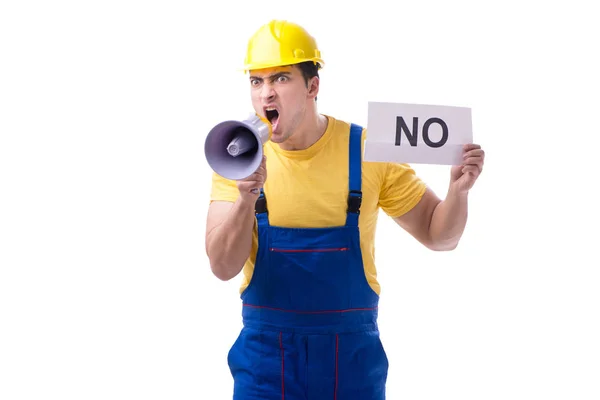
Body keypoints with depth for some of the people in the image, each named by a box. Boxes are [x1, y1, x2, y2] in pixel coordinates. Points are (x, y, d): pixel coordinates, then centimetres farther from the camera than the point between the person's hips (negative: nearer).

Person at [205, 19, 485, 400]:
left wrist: (459, 189, -16)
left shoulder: (367, 151, -4)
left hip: (352, 356, 0)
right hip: (266, 354, 0)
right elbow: (224, 266, -11)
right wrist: (246, 199, -27)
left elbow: (439, 235, 3)